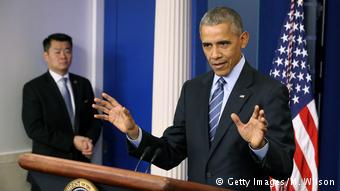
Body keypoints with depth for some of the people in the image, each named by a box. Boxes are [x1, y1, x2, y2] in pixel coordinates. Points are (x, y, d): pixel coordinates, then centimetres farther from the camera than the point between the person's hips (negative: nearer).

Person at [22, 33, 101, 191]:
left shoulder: (83, 84, 8)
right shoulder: (33, 88, -5)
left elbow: (94, 118, 9)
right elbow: (34, 128, -14)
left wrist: (90, 140, -12)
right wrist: (71, 141, -18)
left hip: (80, 161, 3)